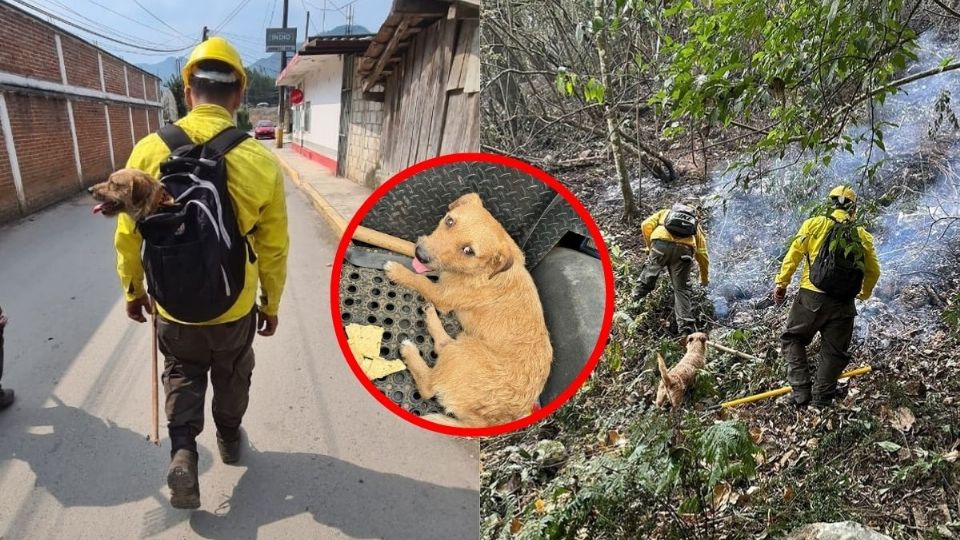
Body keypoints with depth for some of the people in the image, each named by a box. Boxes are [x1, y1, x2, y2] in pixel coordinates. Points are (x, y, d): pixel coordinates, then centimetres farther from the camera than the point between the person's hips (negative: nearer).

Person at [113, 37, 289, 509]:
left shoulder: (150, 151, -15)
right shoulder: (261, 162, -19)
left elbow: (127, 235, -4)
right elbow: (273, 248, -9)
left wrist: (132, 290, 14)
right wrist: (271, 303, 7)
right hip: (235, 306, 0)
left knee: (183, 376, 25)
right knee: (232, 376, 25)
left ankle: (183, 452, 10)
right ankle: (229, 440, 47)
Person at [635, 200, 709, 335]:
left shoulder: (666, 212, 34)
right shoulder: (696, 224, 36)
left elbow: (646, 225, 15)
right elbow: (702, 254, 31)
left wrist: (650, 245, 28)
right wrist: (704, 278, 41)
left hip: (661, 243, -1)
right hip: (684, 250, 1)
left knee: (650, 269, 31)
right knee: (682, 289, 8)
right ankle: (686, 327, 1)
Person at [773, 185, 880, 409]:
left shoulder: (814, 224, 0)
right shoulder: (863, 236, 8)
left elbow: (793, 255, -4)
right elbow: (873, 271, 14)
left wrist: (781, 283, 4)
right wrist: (865, 293, 32)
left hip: (811, 297, -2)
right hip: (843, 305, 2)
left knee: (793, 339, 14)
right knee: (834, 353, 11)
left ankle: (800, 392, 4)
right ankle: (820, 401, 13)